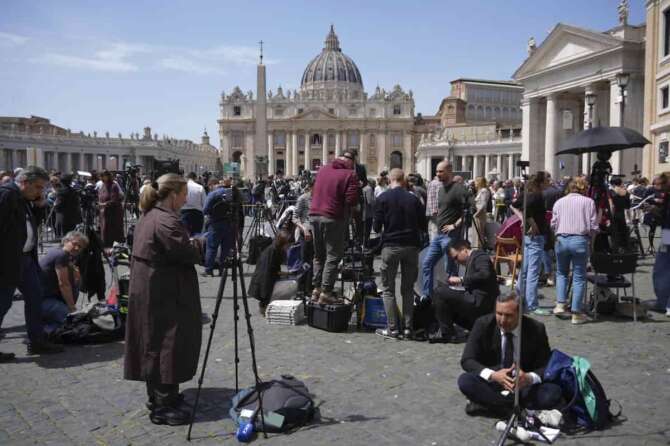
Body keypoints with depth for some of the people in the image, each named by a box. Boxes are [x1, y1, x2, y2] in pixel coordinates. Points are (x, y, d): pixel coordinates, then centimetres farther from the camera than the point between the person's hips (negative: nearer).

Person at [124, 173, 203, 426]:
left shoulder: (148, 216, 12)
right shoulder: (167, 221, -21)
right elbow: (188, 253, -22)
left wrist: (191, 244, 9)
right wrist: (199, 243, -2)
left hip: (148, 293, 11)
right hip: (164, 296, -11)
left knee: (154, 346, 18)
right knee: (167, 347, -3)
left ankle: (159, 396, 30)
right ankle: (163, 407, 4)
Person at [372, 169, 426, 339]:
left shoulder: (383, 198, -5)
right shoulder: (413, 199, 2)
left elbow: (377, 226, -5)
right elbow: (422, 225, 6)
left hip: (390, 246, -3)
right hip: (411, 245, 3)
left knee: (388, 288, 7)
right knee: (408, 288, 12)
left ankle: (392, 328, 3)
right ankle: (408, 328, 11)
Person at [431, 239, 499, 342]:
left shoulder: (479, 256, -8)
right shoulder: (472, 259, 21)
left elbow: (484, 275, -26)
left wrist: (461, 280, -21)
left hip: (480, 303, -11)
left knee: (439, 292, -14)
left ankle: (447, 333, -7)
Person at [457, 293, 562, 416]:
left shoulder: (536, 329, -11)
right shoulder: (483, 324, -11)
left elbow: (547, 366, -7)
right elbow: (467, 360, -12)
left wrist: (529, 378, -30)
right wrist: (492, 375, -31)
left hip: (524, 385, 1)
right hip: (491, 382, 0)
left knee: (554, 393, -28)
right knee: (465, 381, -30)